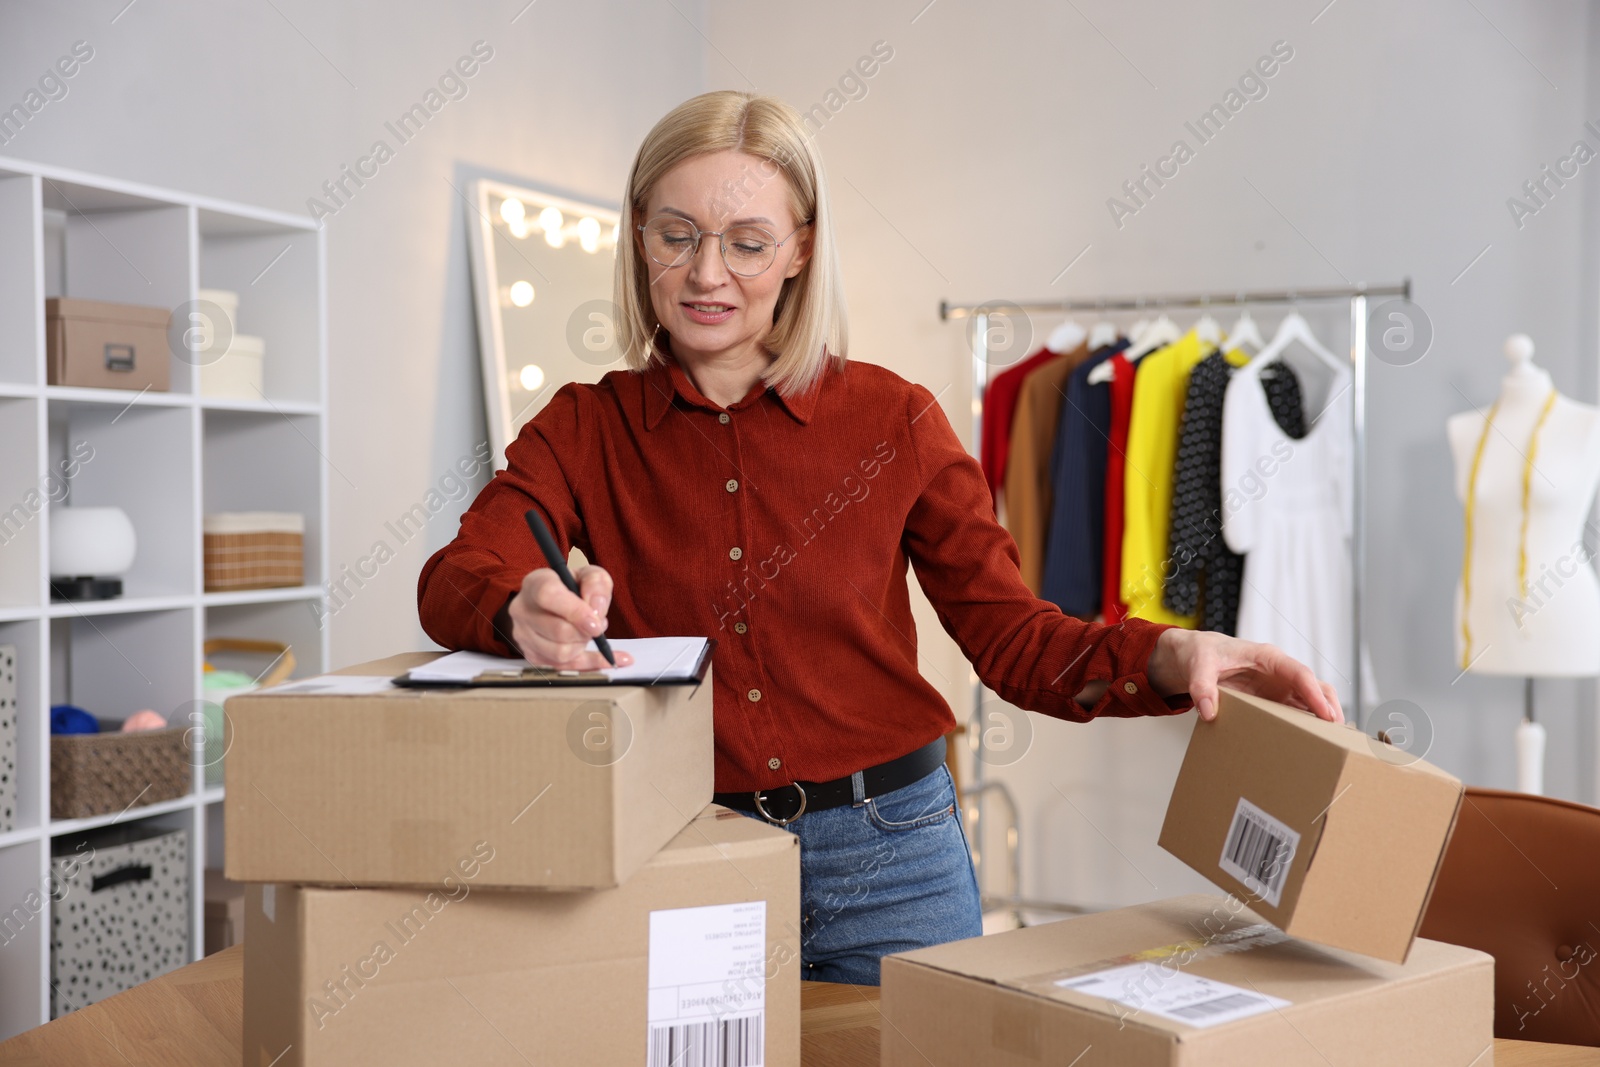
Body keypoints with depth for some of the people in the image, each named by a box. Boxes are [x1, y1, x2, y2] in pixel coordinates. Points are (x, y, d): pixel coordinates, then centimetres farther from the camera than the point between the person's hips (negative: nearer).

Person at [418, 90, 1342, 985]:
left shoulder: (892, 420, 0)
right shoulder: (586, 429, 1)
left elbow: (1009, 635, -1)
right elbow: (454, 578, -14)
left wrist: (1170, 656, -19)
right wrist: (529, 615, -38)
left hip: (885, 858, 0)